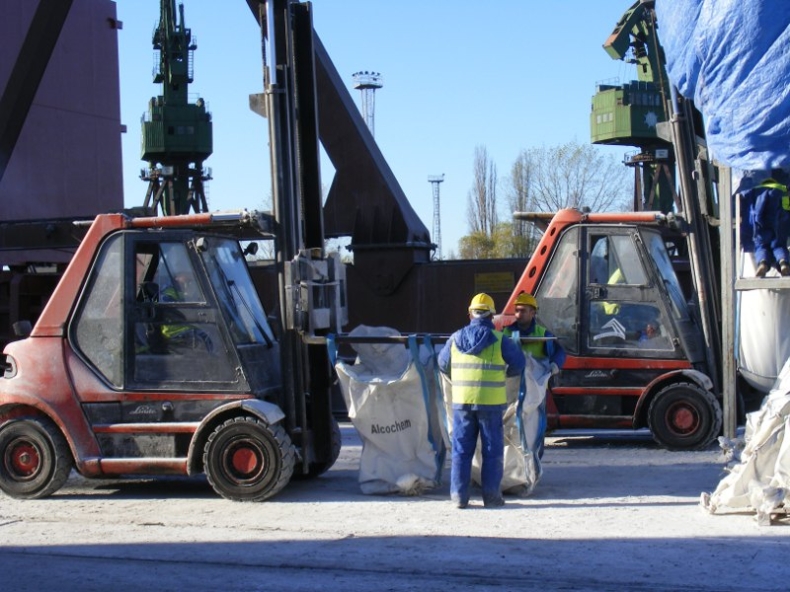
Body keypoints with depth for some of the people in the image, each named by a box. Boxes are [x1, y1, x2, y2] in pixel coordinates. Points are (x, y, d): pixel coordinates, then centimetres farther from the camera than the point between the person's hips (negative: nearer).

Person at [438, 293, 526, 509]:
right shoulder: (499, 340, -4)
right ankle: (491, 495, 6)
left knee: (461, 449, 8)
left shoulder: (455, 338, 5)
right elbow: (518, 364, 2)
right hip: (491, 402, -2)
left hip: (461, 401, 2)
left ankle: (459, 495, 6)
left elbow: (443, 364, 16)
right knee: (492, 450, 6)